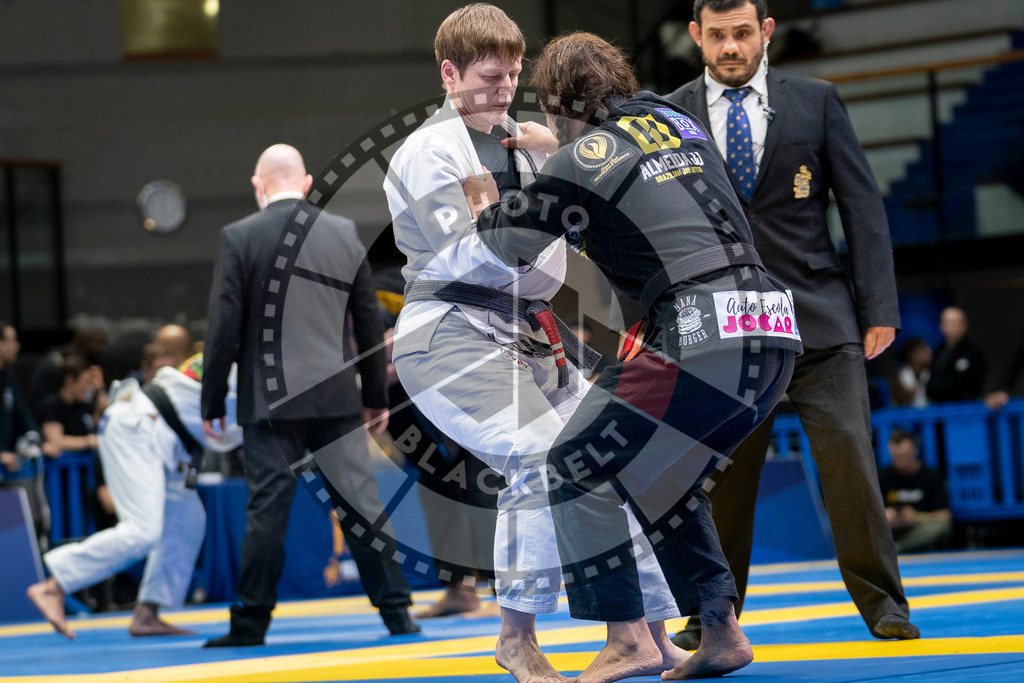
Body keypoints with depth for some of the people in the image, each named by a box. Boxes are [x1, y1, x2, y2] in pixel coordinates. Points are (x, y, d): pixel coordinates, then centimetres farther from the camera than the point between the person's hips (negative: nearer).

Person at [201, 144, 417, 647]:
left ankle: (251, 623, 4)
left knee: (267, 511, 0)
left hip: (270, 402, -3)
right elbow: (370, 322, 10)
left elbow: (224, 327, -5)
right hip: (337, 398, 3)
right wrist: (377, 395, 18)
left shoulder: (239, 238, -4)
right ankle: (396, 611, 5)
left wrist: (212, 402, 2)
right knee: (362, 502, 5)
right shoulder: (345, 234, 6)